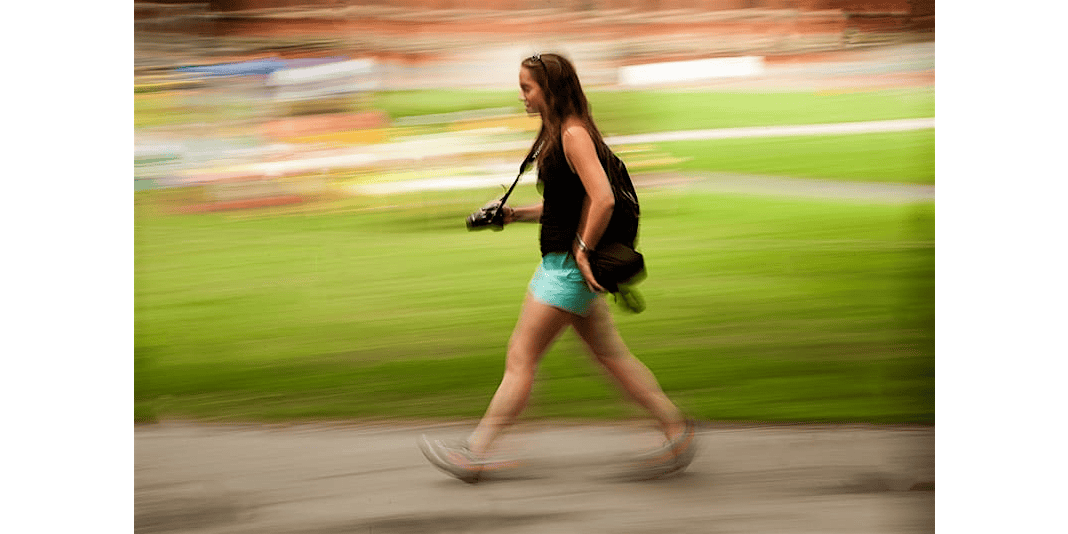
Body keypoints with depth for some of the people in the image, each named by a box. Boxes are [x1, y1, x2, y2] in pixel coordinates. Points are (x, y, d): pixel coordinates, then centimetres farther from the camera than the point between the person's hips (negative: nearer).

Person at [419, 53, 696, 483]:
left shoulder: (573, 135, -17)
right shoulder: (559, 134, 14)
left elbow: (603, 199, -25)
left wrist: (583, 251, -18)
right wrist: (514, 214, 10)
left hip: (569, 266, -10)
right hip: (564, 262, 10)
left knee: (521, 357, -3)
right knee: (611, 356, 13)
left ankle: (475, 454, 5)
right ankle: (677, 431, 17)